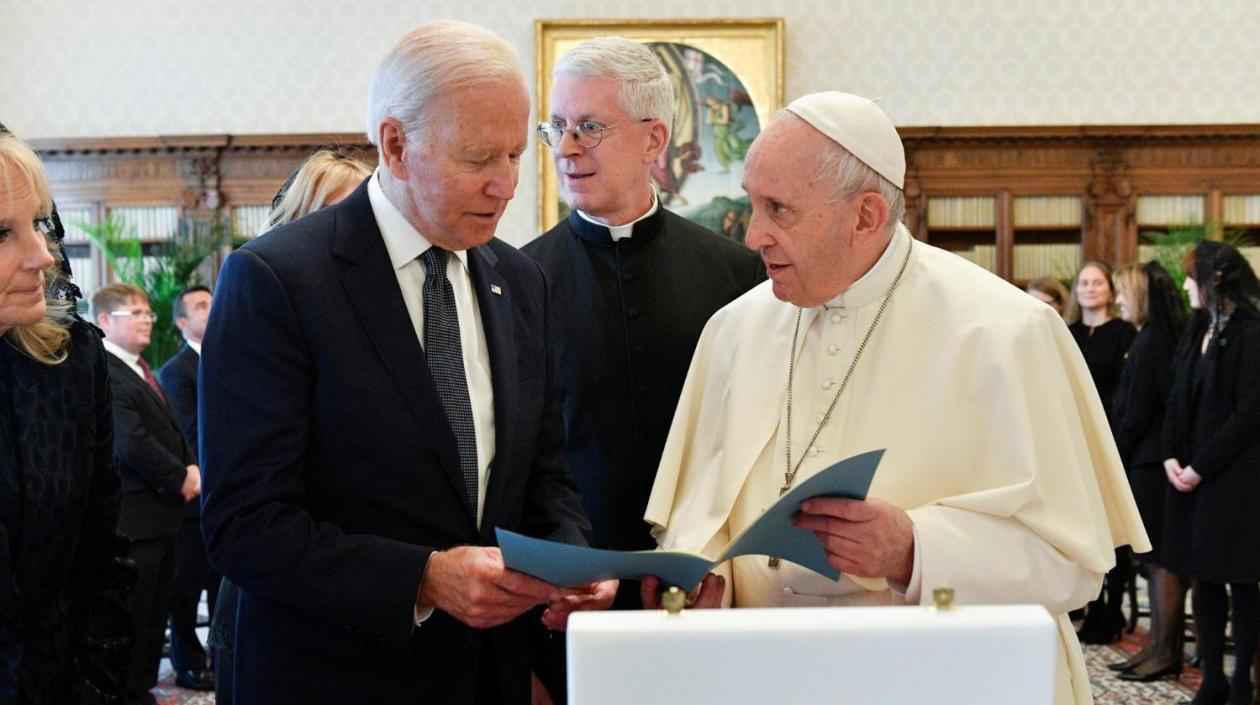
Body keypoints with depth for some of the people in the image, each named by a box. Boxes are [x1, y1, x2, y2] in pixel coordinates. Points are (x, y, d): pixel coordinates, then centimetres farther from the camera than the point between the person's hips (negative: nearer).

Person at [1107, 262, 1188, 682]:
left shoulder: (1149, 343, -15)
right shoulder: (1160, 339, 13)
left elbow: (1135, 415, -15)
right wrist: (1116, 459, 16)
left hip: (1149, 465, -9)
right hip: (1151, 462, 9)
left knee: (1161, 560, -5)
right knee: (1155, 561, 11)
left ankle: (1166, 654, 0)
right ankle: (1157, 646, 16)